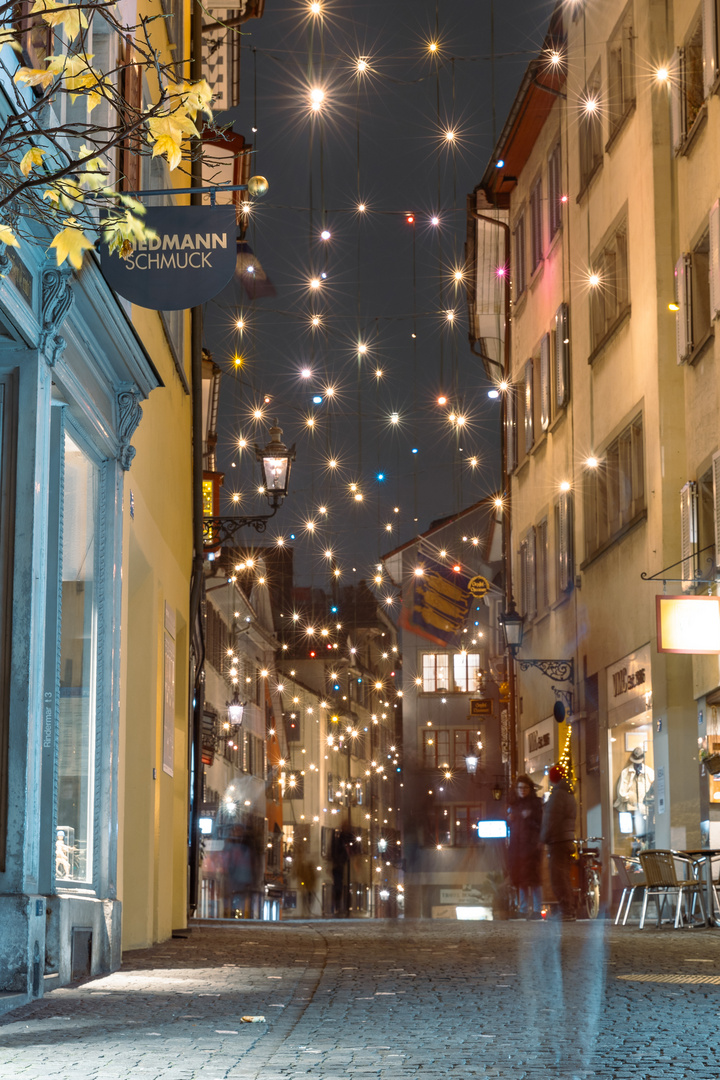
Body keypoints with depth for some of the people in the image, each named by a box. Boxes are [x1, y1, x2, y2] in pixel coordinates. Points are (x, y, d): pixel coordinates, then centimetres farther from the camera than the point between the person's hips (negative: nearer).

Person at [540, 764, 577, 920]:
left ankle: (566, 911, -15)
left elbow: (552, 819, -17)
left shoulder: (557, 794, -12)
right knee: (565, 878, 16)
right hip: (569, 841, 10)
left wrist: (543, 838, -8)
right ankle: (570, 910, 19)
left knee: (558, 879, -11)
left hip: (558, 842, -10)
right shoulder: (570, 794, 18)